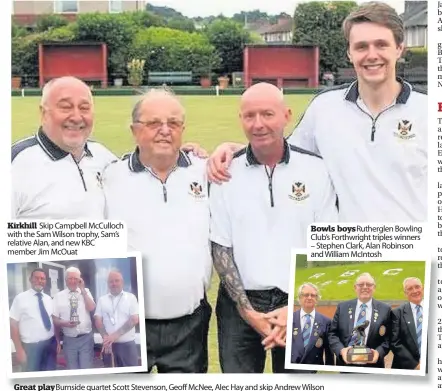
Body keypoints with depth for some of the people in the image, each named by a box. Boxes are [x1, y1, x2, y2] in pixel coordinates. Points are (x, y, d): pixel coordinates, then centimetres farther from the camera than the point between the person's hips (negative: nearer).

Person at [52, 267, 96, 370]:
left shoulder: (86, 292, 3)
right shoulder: (59, 296, 2)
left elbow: (91, 308, -13)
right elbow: (55, 319, 3)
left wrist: (82, 290, -12)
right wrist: (65, 323, -18)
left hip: (86, 338, -1)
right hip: (69, 340, 1)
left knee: (87, 369, 1)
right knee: (72, 370, 11)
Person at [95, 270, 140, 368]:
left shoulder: (130, 297, 3)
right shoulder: (102, 300, 9)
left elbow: (134, 319, -6)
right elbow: (98, 320, 4)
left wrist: (115, 335, -13)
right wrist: (105, 337, -14)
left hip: (127, 344, -2)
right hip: (109, 344, 2)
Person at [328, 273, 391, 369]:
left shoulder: (384, 310, 4)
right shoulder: (342, 307, 8)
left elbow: (388, 338, 1)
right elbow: (332, 334, 4)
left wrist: (379, 352, -18)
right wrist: (341, 350, -14)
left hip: (372, 365, -1)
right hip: (345, 364, 1)